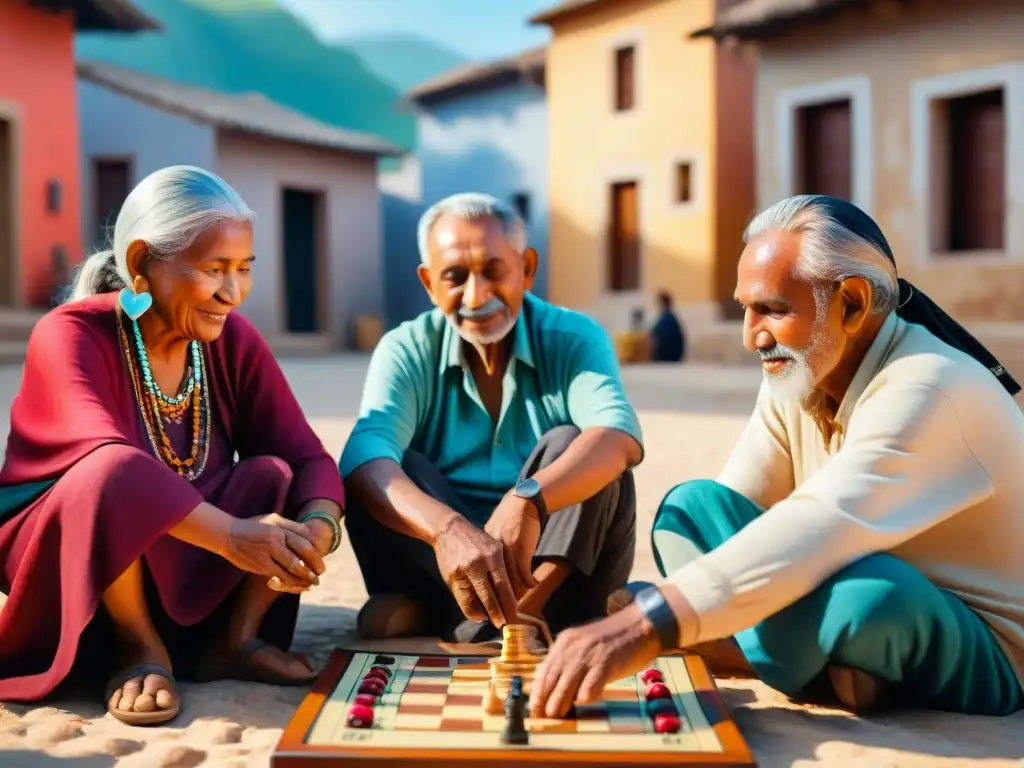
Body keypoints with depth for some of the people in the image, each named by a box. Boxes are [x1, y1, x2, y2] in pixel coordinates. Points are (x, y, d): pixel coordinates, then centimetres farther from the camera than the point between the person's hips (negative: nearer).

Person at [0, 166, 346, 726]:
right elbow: (107, 455, -39)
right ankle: (138, 648, -14)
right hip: (59, 569, -5)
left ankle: (234, 639, -6)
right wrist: (231, 536, -51)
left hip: (178, 565, 5)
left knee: (279, 476, -18)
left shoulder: (234, 340, -5)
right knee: (117, 474, -35)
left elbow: (307, 457, -11)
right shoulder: (71, 335, -21)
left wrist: (318, 528, -34)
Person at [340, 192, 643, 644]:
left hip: (561, 561, 0)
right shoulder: (407, 351, -4)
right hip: (443, 565, 1)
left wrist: (529, 500, -46)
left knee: (568, 448, -24)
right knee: (384, 471, -21)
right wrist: (446, 528, -45)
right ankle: (522, 615, -28)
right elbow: (365, 456, -24)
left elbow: (620, 436, -26)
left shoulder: (574, 339, -5)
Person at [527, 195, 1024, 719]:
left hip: (982, 657, -7)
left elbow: (816, 532, -41)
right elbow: (731, 509, -3)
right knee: (692, 506, -7)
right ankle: (829, 674, -17)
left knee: (869, 591, -40)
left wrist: (648, 624, -48)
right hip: (859, 627, 7)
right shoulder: (798, 373, -1)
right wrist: (639, 623, -19)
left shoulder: (929, 389, -27)